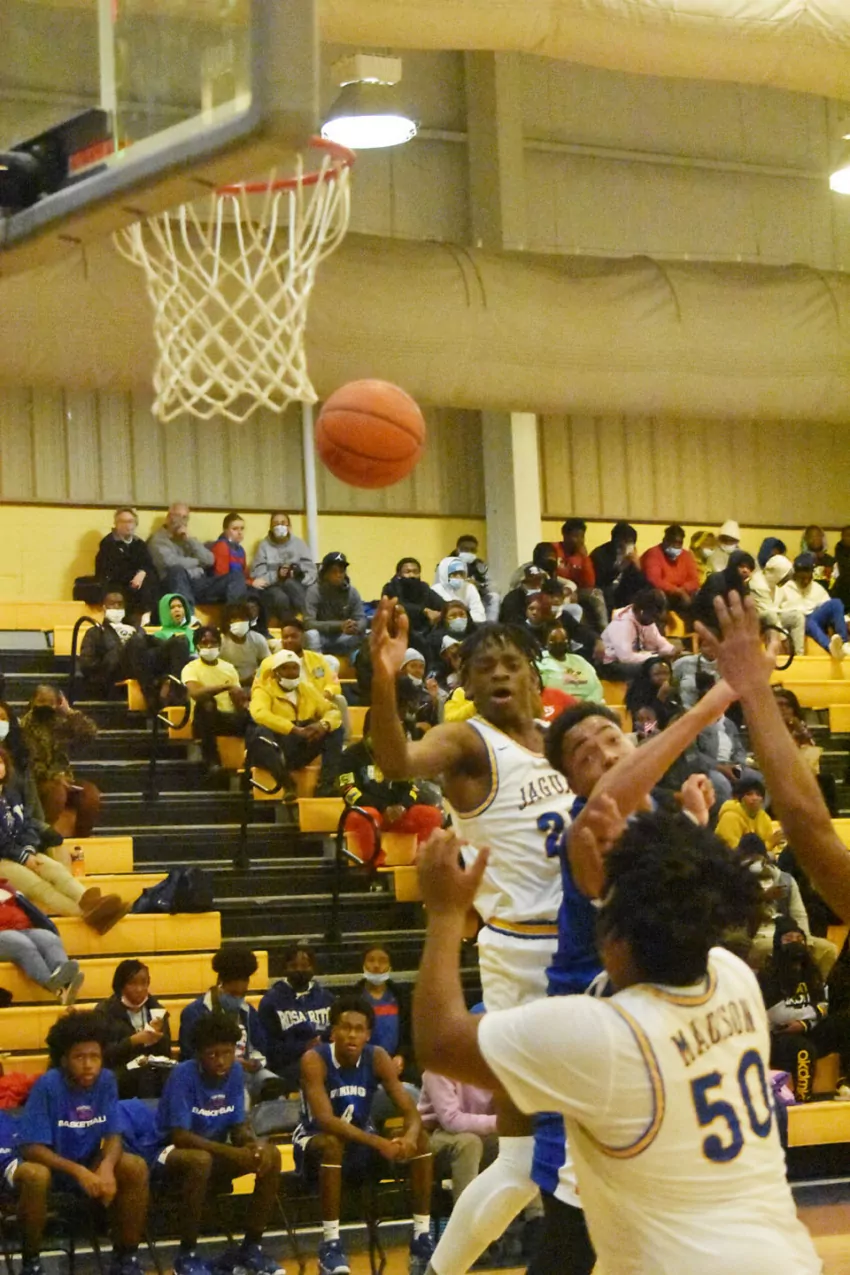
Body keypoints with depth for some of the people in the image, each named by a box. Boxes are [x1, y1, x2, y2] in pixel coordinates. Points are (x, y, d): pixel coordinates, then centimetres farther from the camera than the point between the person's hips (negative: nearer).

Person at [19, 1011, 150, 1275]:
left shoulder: (106, 1080, -10)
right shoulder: (47, 1085, -22)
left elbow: (113, 1136, -8)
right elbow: (32, 1148, -23)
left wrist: (107, 1167, -31)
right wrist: (78, 1172, -36)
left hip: (89, 1163, 4)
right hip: (51, 1164, -4)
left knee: (137, 1168, -22)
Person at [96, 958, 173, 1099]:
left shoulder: (156, 1009, 17)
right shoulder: (105, 1011, 5)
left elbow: (167, 1051, 14)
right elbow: (103, 1053, -5)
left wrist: (158, 1035, -6)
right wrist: (133, 1040, -15)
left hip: (155, 1068, 4)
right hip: (121, 1071, -4)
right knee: (146, 1077, -37)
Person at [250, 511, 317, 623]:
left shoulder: (299, 543, 10)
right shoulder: (264, 545, 6)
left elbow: (310, 569, 3)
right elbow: (258, 574, -3)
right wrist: (277, 575, -19)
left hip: (297, 589, 1)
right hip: (272, 587, -1)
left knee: (289, 583, -36)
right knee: (280, 597, -37)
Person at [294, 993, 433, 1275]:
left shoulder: (377, 1058, -9)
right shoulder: (314, 1060, -22)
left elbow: (410, 1111, -11)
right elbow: (325, 1120, -33)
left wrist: (410, 1135, -36)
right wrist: (378, 1142, -42)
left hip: (360, 1141, 5)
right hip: (315, 1142, -5)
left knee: (419, 1140, -16)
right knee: (332, 1143, -38)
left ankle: (422, 1239, -13)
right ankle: (330, 1245, -32)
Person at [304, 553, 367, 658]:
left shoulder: (351, 591, -5)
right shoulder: (315, 591, -17)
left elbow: (361, 620, -8)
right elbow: (308, 623, -27)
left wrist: (356, 627, -36)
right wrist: (339, 626, -40)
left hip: (341, 639, 3)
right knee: (312, 634, -36)